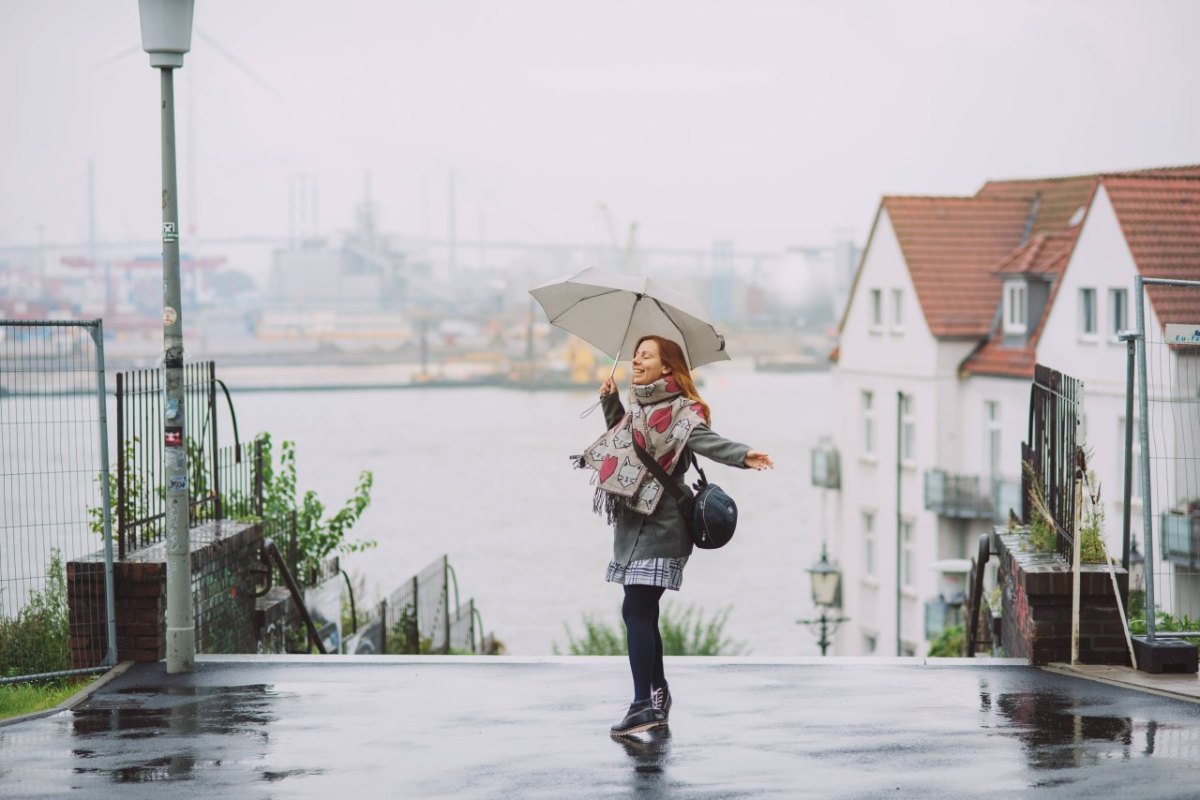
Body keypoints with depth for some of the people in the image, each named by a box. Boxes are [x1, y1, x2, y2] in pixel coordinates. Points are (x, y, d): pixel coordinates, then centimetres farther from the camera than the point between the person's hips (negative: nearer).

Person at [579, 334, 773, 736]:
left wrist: (743, 455, -47)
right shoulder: (640, 407, 15)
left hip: (657, 526, -9)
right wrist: (610, 402, 18)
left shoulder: (678, 411, -11)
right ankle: (658, 694, 29)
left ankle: (644, 704, -17)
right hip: (634, 523, 9)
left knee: (636, 611, -16)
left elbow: (704, 439, -28)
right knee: (643, 612, 16)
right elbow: (620, 438, 32)